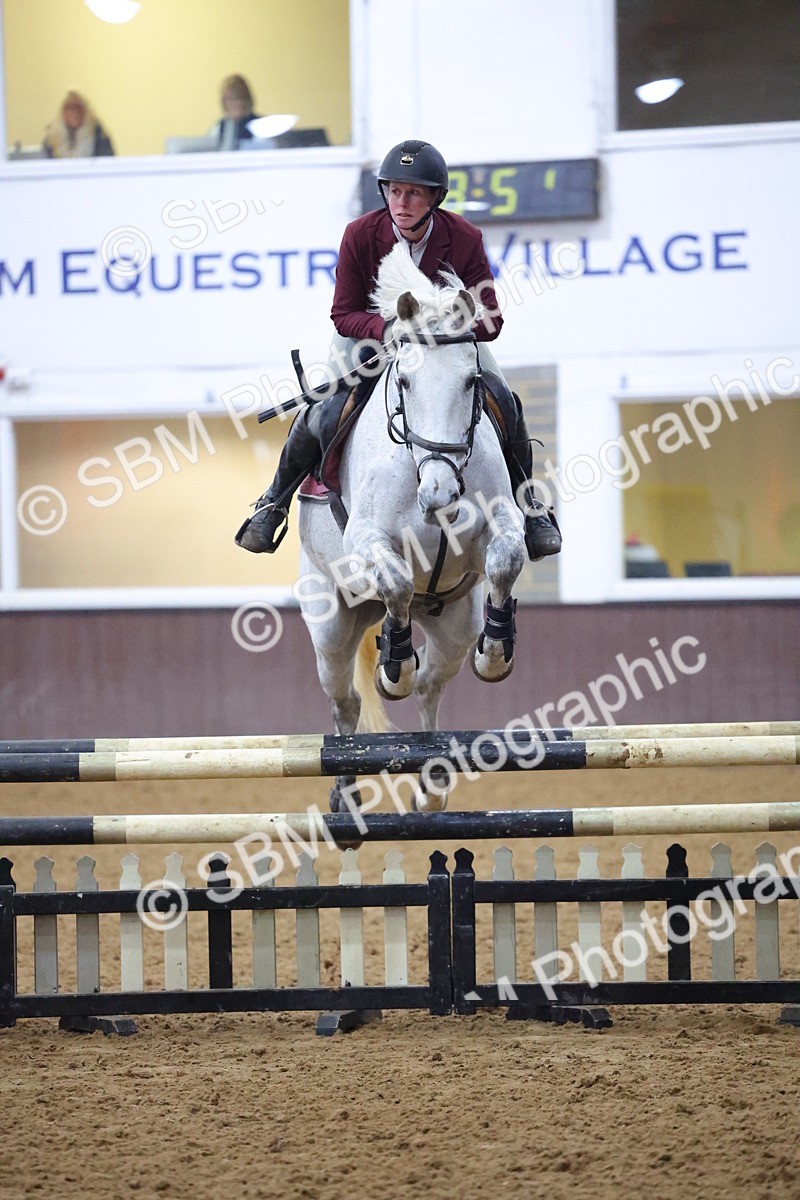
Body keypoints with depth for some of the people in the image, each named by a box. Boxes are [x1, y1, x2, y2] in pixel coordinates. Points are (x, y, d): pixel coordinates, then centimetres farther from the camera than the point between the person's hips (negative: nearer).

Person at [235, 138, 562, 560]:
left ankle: (527, 504, 8)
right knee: (320, 413, -21)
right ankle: (274, 502, 1)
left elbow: (490, 320, -18)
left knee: (506, 406, -16)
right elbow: (344, 315, -16)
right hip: (370, 332, -1)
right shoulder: (360, 235, -22)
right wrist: (385, 329, -38)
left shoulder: (465, 239, -21)